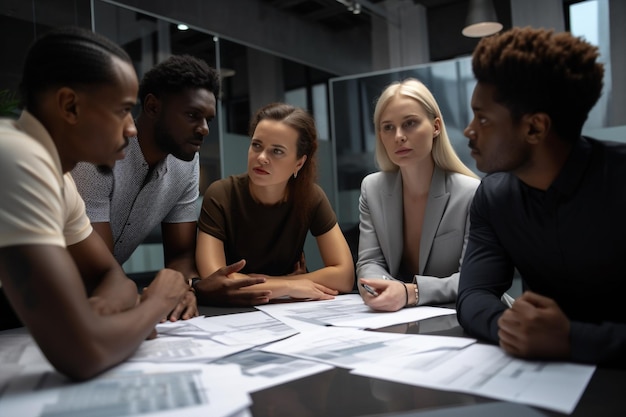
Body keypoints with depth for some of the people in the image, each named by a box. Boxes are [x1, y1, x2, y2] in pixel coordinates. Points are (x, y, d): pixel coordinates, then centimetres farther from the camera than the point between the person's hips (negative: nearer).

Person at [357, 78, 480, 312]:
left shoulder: (472, 194, -11)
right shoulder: (372, 189, 1)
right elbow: (369, 262, 0)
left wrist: (411, 292, -29)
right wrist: (380, 287, -23)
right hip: (395, 318, 4)